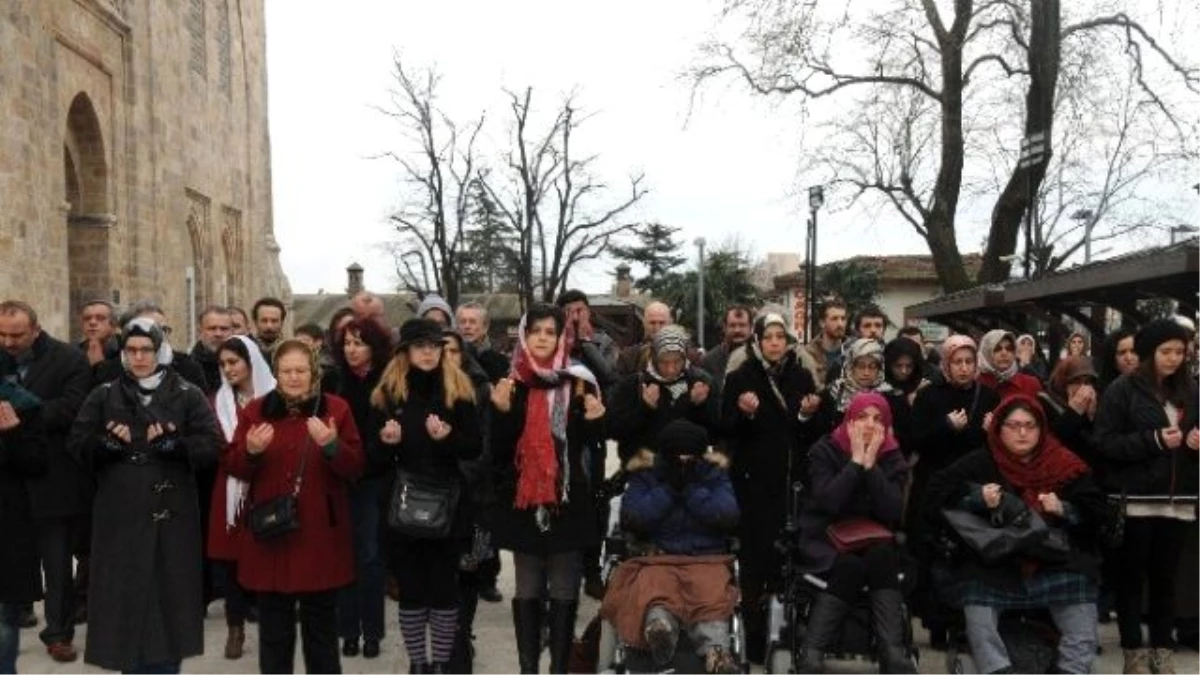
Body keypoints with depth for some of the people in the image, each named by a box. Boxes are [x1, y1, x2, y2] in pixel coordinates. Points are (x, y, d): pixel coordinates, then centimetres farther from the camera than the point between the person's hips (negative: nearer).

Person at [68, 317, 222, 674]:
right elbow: (78, 445, 4)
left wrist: (170, 444, -19)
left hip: (172, 514, -1)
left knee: (169, 592, 2)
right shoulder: (103, 396, 9)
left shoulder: (187, 395, 3)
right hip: (120, 515, 1)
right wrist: (110, 443, -15)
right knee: (125, 594, 3)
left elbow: (210, 444, -4)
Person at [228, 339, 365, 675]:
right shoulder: (256, 410, 5)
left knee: (321, 622, 9)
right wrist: (250, 451, -17)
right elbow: (235, 469, 5)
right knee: (274, 624, 8)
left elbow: (355, 468, -3)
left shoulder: (335, 408, 1)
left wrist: (332, 446, -22)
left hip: (320, 534, -1)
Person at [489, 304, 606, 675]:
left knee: (564, 590, 4)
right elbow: (498, 448, 0)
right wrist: (501, 411, -16)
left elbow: (590, 440, 6)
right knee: (527, 589, 8)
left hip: (568, 499, -1)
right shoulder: (511, 383, 2)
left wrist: (594, 420, -15)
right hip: (523, 499, 1)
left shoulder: (579, 382, -2)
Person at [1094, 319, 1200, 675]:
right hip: (1135, 499, -4)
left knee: (1166, 577, 9)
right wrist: (1154, 440, -19)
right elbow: (1105, 443, -11)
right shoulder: (1122, 390, -5)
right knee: (1132, 576, 3)